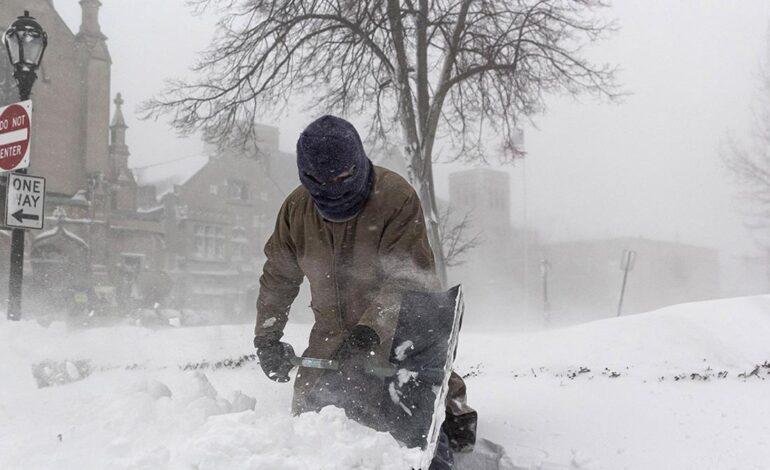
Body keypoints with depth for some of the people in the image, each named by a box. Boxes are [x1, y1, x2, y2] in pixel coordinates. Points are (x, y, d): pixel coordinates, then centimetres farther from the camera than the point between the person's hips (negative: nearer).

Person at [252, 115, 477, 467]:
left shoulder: (397, 197, -22)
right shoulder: (296, 209, -5)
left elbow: (407, 279, -28)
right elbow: (278, 278, 8)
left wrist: (371, 331, -39)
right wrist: (267, 336, 0)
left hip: (401, 328, -4)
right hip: (333, 332, 5)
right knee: (308, 409, 7)